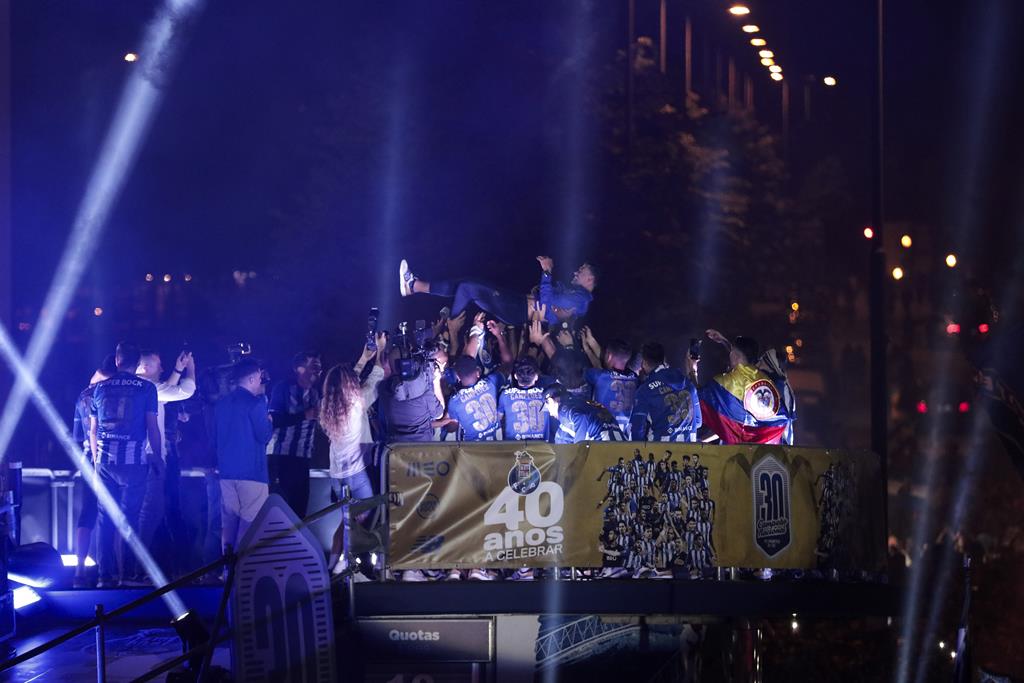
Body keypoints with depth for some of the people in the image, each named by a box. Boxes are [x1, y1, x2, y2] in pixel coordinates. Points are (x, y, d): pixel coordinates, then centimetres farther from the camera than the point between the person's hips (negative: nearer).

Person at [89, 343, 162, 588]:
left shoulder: (100, 388, 10)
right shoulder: (146, 388, 0)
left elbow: (93, 430, 14)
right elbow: (152, 427, -1)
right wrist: (157, 457, 10)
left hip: (104, 460, 3)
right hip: (134, 461, -3)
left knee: (105, 518, 7)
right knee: (129, 517, 2)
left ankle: (106, 574, 4)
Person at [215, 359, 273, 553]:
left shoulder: (221, 404, 13)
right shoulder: (255, 403, -10)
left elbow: (215, 440, 19)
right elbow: (264, 436, -11)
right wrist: (269, 421, 7)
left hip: (227, 471, 7)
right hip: (251, 471, -7)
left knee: (229, 520, 9)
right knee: (250, 520, -6)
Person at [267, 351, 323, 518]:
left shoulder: (316, 392, 13)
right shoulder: (283, 389, -4)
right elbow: (275, 420, -15)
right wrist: (305, 415, -18)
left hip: (302, 458, 5)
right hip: (280, 456, -5)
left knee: (300, 505, 1)